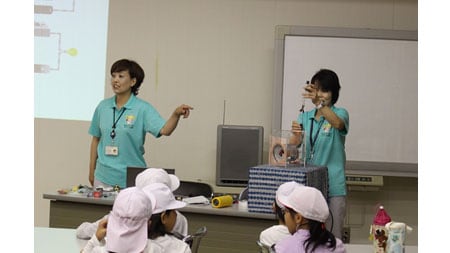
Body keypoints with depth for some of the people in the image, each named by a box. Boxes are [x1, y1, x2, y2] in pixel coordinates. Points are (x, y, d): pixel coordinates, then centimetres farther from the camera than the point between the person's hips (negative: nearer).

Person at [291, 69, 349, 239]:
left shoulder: (340, 114, 0)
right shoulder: (304, 117, 11)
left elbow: (337, 124, -25)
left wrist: (320, 103, -40)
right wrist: (295, 134, -20)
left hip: (333, 187, -4)